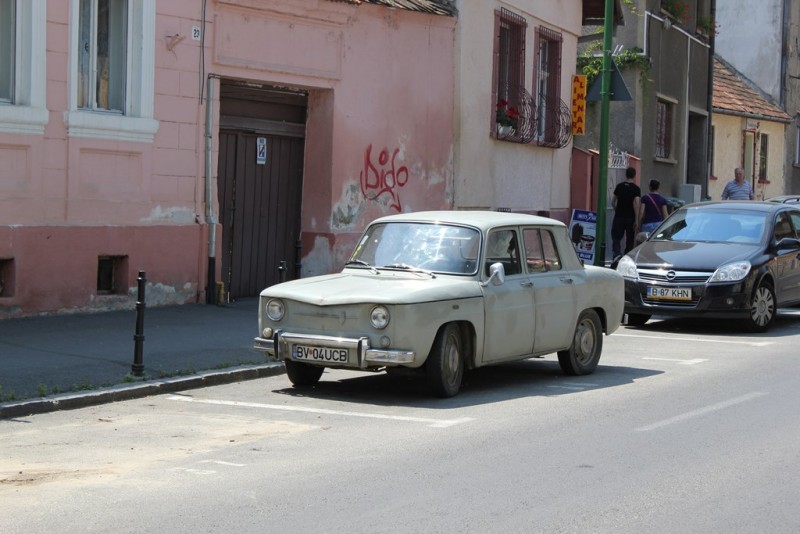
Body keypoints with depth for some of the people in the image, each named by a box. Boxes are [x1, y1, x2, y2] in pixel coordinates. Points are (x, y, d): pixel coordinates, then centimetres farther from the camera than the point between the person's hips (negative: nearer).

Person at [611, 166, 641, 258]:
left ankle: (616, 254, -22)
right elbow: (636, 204, -15)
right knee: (630, 240, 9)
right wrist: (636, 220, -13)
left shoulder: (619, 186, 2)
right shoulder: (636, 189, -7)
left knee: (616, 237, 2)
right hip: (630, 218, -1)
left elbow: (613, 202, 10)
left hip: (619, 217, 1)